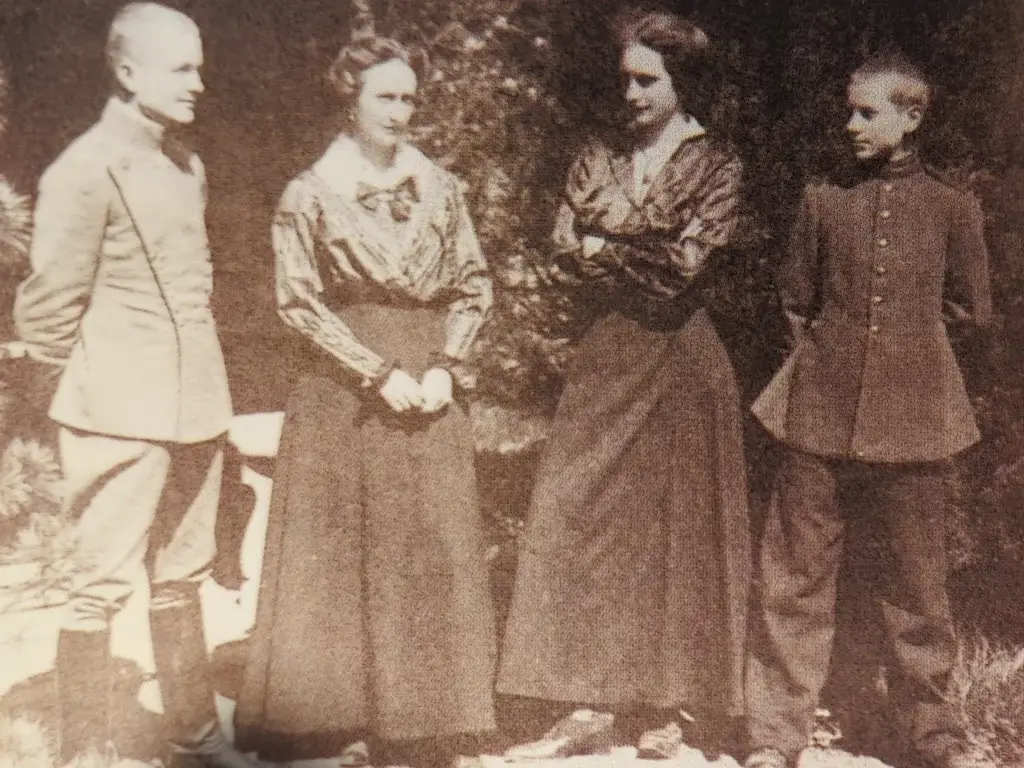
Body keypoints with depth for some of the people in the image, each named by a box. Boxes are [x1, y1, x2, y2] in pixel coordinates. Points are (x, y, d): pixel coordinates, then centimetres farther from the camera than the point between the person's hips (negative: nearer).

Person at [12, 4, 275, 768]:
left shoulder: (187, 163, 10)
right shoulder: (85, 170, -12)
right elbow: (48, 305, -10)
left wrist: (196, 378, 11)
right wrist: (95, 387, 0)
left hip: (195, 409, 7)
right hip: (121, 416, -7)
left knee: (182, 577, 16)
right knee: (103, 584, 1)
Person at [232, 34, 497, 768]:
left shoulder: (440, 187, 7)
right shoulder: (309, 195, -2)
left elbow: (475, 284, 8)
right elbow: (300, 302, -6)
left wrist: (446, 366, -6)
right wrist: (379, 372, -13)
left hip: (431, 388, 3)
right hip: (345, 396, -3)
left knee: (436, 554, 6)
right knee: (343, 556, 3)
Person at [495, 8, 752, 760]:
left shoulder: (716, 165, 0)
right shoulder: (600, 158, 12)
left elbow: (685, 263, -12)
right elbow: (567, 260, 4)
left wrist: (607, 249, -4)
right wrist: (647, 271, -7)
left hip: (680, 362, -4)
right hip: (606, 359, 4)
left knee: (674, 529, 1)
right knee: (578, 518, -1)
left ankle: (666, 713, 12)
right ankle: (589, 706, 7)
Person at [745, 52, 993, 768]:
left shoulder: (952, 208, 4)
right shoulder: (824, 199, 7)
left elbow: (973, 308, 12)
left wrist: (904, 326, 10)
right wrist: (833, 347, 9)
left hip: (913, 416, 0)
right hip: (822, 413, 1)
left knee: (921, 579, 9)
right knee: (797, 577, 4)